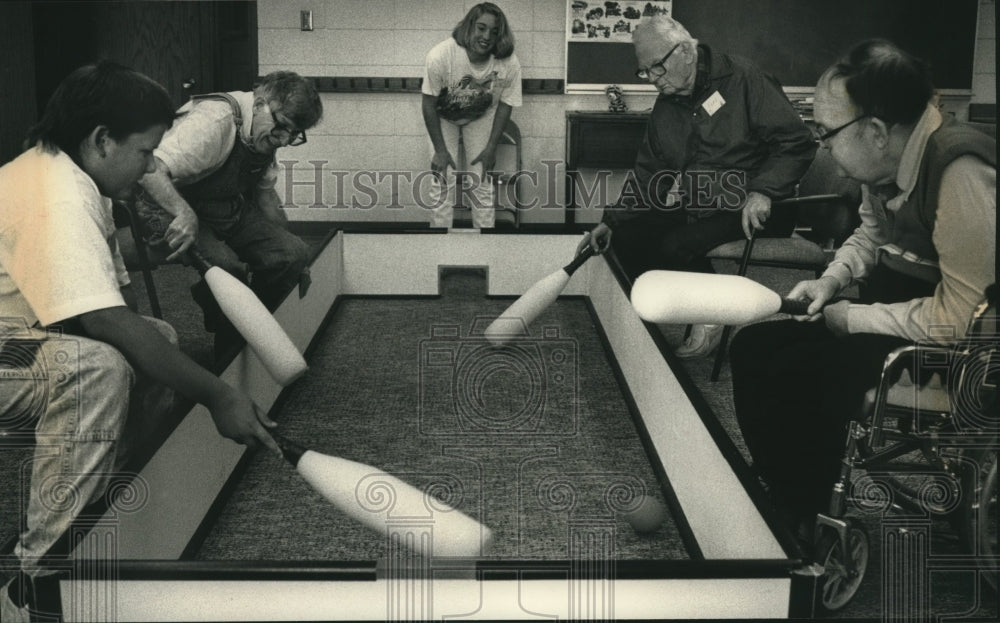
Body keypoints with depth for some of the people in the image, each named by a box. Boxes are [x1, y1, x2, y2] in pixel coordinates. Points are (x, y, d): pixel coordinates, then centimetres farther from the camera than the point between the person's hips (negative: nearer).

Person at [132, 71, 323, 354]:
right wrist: (184, 213, -53)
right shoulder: (214, 121, -28)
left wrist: (288, 250, 14)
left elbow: (265, 194, 15)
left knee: (292, 252, -11)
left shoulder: (264, 134, 0)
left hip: (228, 212, 8)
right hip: (172, 212, -8)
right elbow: (151, 169, -39)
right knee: (226, 268, -33)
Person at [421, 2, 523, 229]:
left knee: (481, 178, 0)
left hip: (481, 117, 2)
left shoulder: (509, 64, -29)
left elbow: (505, 105, -12)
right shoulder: (440, 56, -36)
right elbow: (429, 103, -23)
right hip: (443, 117, -2)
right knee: (443, 179, -8)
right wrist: (440, 150, -19)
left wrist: (491, 148, -11)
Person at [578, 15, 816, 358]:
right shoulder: (665, 108, 13)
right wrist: (612, 221, 7)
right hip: (694, 208, 7)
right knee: (625, 237, -10)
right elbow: (647, 174, 19)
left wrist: (762, 191, -28)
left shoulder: (743, 79, -10)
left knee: (676, 246, -28)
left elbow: (796, 143, -14)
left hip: (748, 212, -7)